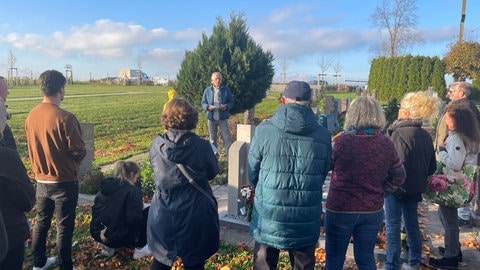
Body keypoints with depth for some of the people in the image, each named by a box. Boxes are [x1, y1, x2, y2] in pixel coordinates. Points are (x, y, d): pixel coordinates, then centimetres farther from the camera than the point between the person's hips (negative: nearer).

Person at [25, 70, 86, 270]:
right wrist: (73, 163, 4)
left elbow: (31, 147, 9)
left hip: (41, 180, 6)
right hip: (64, 182, -6)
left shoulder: (31, 116, -2)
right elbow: (79, 152, -18)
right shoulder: (65, 118, -23)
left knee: (41, 222, 20)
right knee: (64, 227, 7)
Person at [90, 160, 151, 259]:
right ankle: (140, 249, 10)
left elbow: (95, 210, 18)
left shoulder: (105, 187, 9)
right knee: (148, 212, 5)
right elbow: (135, 219, -21)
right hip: (117, 238, -7)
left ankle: (107, 247, 18)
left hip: (97, 234, 7)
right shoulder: (132, 190, -12)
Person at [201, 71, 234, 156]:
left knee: (227, 138, -3)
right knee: (212, 138, 13)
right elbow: (203, 103, 7)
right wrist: (208, 107, -14)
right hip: (211, 118, 2)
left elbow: (231, 102, 4)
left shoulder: (226, 89, 0)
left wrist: (226, 106, -17)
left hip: (223, 118, -1)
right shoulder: (207, 90, 3)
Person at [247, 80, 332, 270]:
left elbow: (252, 174, -2)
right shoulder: (323, 135, -5)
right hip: (306, 222, 2)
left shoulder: (264, 130, -11)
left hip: (268, 218, -1)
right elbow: (322, 176, 4)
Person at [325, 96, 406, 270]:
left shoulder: (341, 141, -18)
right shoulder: (386, 144, -4)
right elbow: (398, 177, 8)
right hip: (373, 211, 4)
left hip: (340, 210, -4)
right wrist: (380, 192, 14)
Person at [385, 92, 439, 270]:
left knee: (393, 227, 3)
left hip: (397, 188, -7)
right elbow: (432, 167, 8)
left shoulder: (399, 134, -21)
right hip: (415, 189, 7)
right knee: (412, 223, 20)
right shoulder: (426, 136, 2)